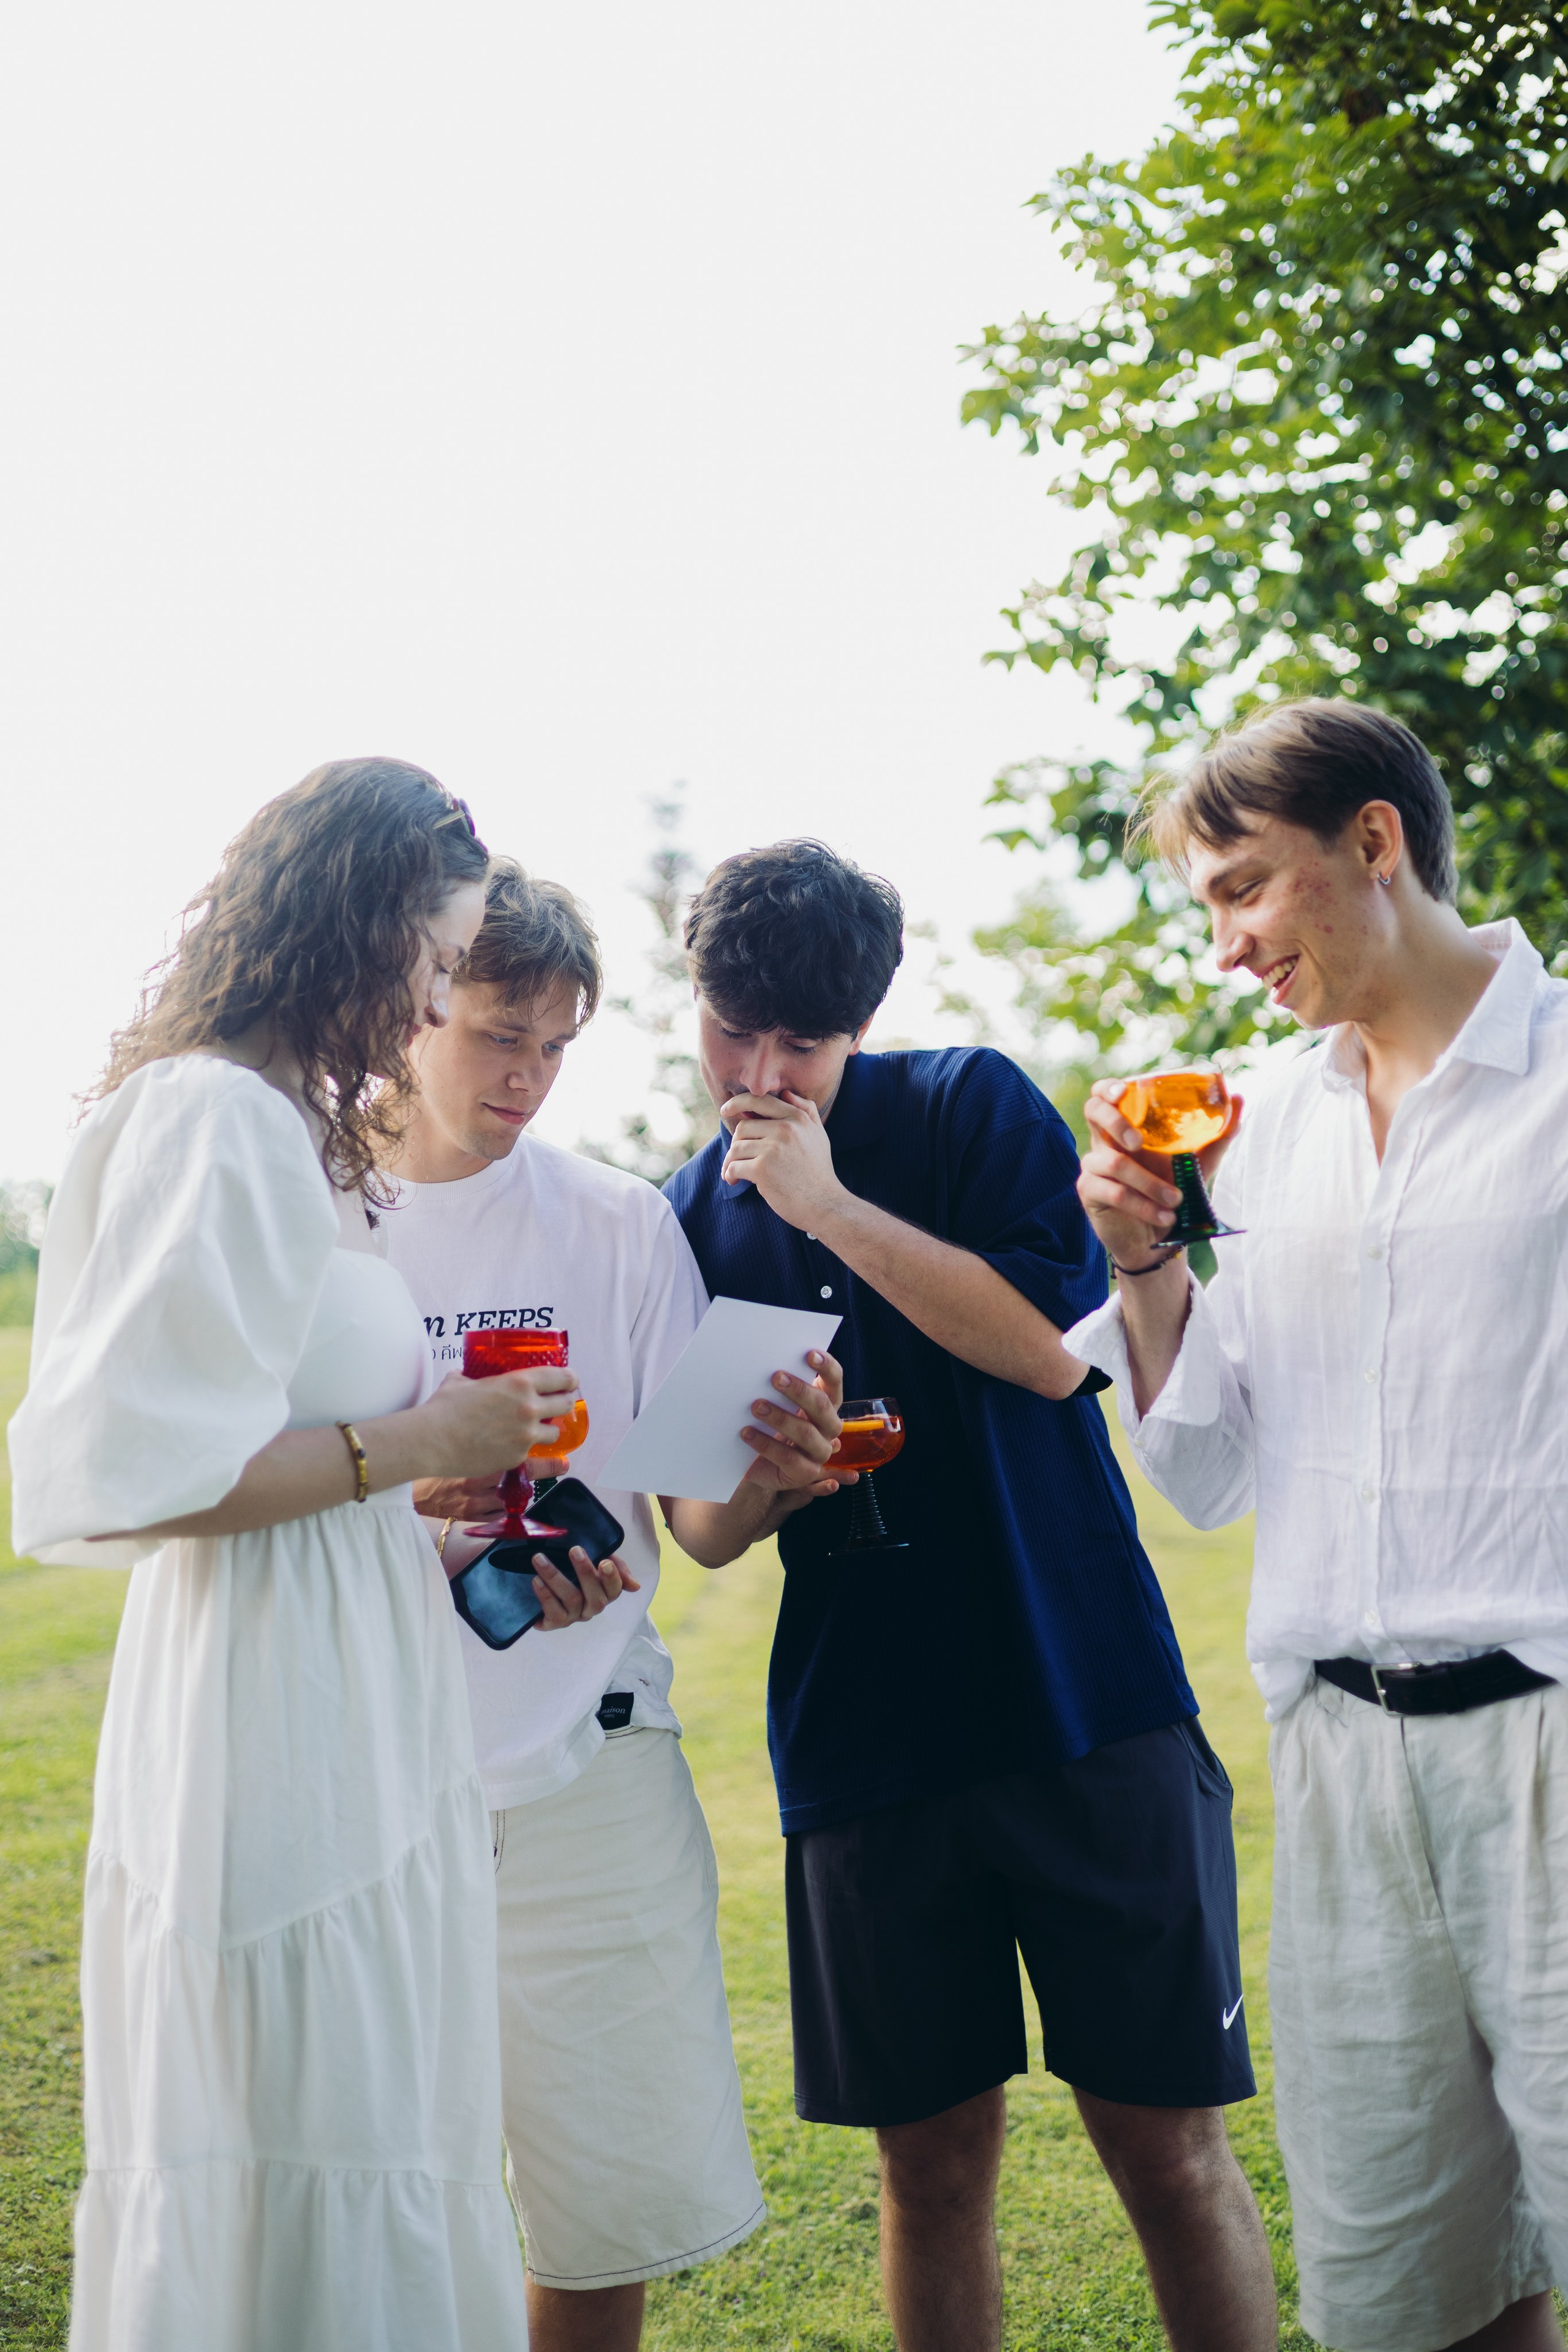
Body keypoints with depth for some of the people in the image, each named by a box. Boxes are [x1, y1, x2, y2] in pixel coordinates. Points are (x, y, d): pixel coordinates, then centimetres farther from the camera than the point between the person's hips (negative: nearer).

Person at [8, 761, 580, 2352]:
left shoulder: (288, 1129, 16)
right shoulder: (216, 1120, -15)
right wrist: (418, 1443, -14)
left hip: (353, 1728, 10)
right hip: (283, 1752, -10)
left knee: (382, 2162, 16)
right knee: (299, 2190, -1)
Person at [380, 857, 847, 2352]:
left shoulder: (619, 1224, 3)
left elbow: (704, 1525, 2)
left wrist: (776, 1482, -21)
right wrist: (395, 1499, -19)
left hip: (584, 1771, 1)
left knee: (622, 2201, 4)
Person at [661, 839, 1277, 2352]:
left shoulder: (975, 1110, 0)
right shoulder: (691, 1221, 8)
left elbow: (1054, 1349, -14)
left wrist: (830, 1205, -14)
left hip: (1082, 1703, -2)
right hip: (861, 1732, 3)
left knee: (1168, 2144, 1)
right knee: (933, 2159, 8)